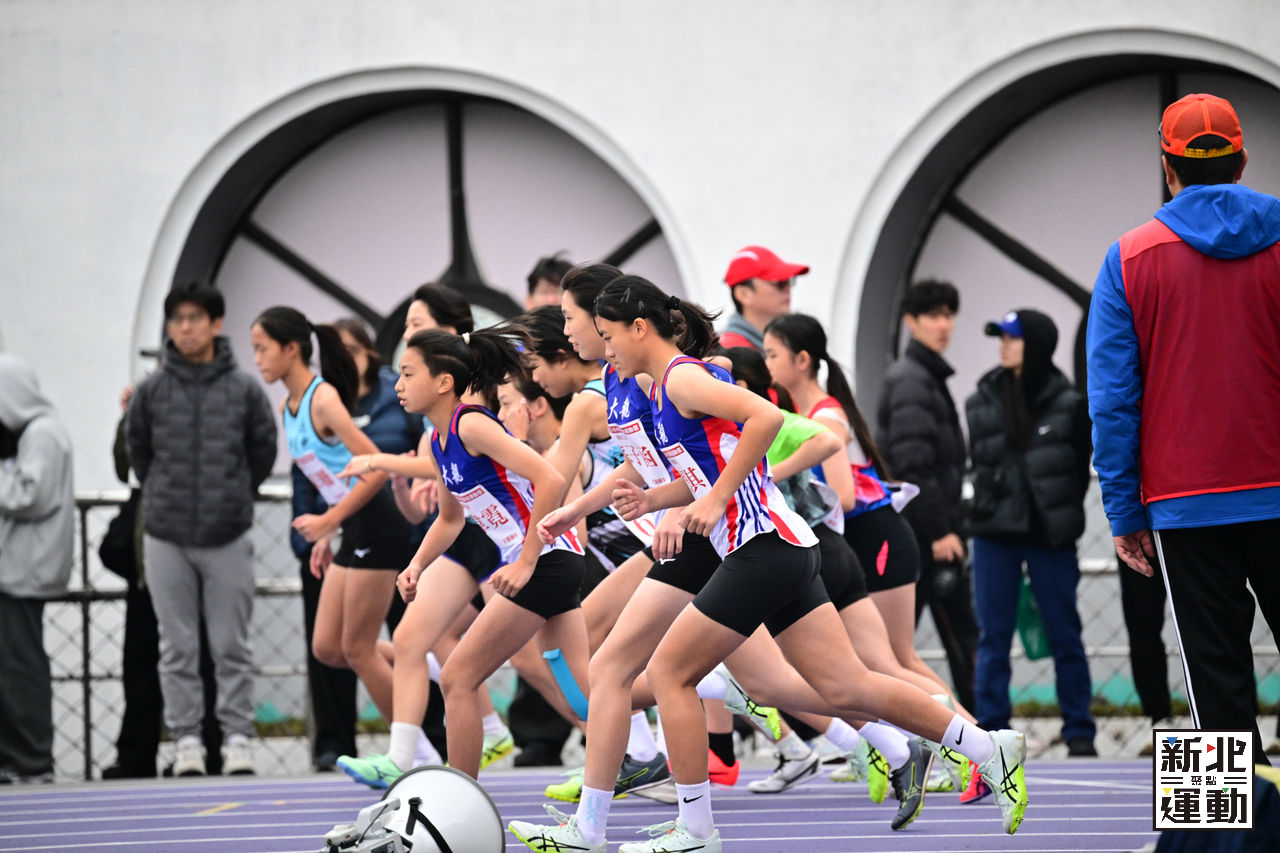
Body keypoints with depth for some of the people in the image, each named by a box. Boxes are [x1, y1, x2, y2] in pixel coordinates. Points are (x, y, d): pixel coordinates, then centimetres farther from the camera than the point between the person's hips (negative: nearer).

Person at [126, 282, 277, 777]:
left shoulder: (244, 389, -1)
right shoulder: (150, 392, 0)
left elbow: (264, 450, 10)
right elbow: (137, 452, 12)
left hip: (227, 536, -1)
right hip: (166, 537, 1)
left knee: (232, 648, 2)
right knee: (178, 648, 5)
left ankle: (237, 738, 8)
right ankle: (186, 740, 10)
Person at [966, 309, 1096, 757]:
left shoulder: (1067, 404, -4)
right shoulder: (983, 401, 5)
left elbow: (1080, 470, 2)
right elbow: (979, 463, 12)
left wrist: (1061, 518, -2)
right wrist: (991, 506, 3)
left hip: (1050, 536, -2)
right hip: (995, 535, 2)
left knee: (1064, 635, 4)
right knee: (993, 637, 3)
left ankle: (1079, 731, 11)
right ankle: (992, 729, 7)